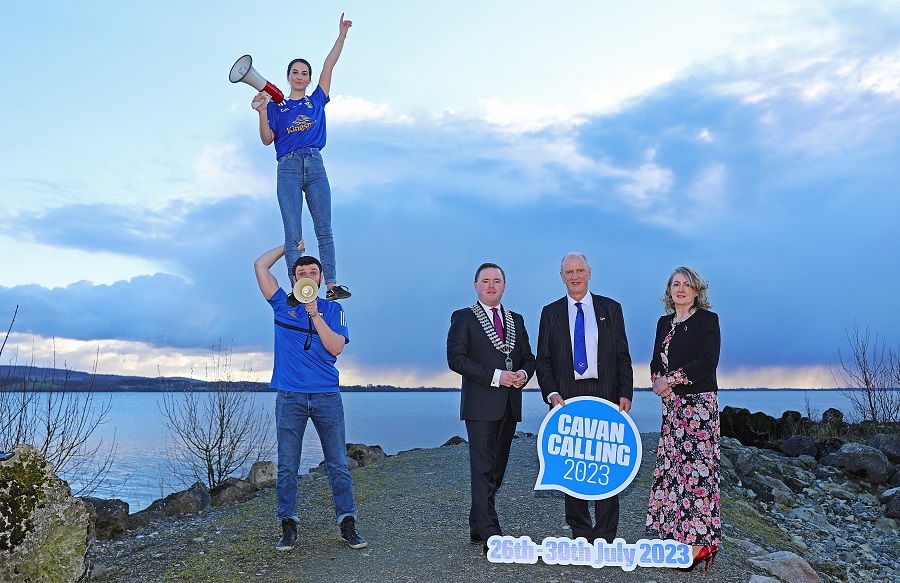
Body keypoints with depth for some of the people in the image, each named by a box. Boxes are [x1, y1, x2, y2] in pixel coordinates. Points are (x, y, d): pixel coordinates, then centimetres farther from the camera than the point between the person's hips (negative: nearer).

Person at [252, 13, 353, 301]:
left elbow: (329, 65, 15)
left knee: (324, 230, -3)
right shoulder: (276, 106, 13)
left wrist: (342, 34, 14)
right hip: (288, 168, -2)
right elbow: (267, 140, 3)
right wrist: (262, 112, -12)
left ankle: (331, 285, -5)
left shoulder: (317, 100, 18)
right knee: (293, 235, -7)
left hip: (315, 166, 2)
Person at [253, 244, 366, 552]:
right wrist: (289, 246, 16)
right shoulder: (283, 303, 10)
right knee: (287, 466, 2)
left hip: (327, 396, 0)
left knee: (338, 464, 1)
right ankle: (288, 526, 10)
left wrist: (314, 313, -11)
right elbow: (260, 265, 5)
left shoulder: (332, 309, 9)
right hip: (290, 396, 0)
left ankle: (347, 524, 7)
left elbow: (336, 347, -6)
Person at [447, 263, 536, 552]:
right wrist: (495, 376, -17)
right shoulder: (463, 318, 1)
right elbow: (455, 358, -10)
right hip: (481, 406, -6)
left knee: (496, 470, 10)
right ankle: (491, 537, -7)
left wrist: (523, 373, -5)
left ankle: (477, 528, 22)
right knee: (484, 471, -8)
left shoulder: (516, 320, 18)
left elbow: (528, 357, 19)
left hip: (510, 406, 6)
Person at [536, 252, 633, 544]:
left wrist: (625, 393, -4)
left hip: (604, 395, -1)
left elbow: (623, 356, 7)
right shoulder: (550, 312, 9)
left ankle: (605, 536, 9)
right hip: (567, 398, 1)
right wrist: (552, 393, -8)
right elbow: (543, 360, 7)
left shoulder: (611, 309, 8)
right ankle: (580, 533, 19)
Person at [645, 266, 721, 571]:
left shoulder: (707, 319, -4)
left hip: (699, 403, -7)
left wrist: (671, 379, -13)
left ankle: (700, 541, -2)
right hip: (671, 404, 7)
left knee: (695, 465, -7)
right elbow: (656, 360, 16)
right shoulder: (664, 322, 16)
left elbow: (707, 362, -14)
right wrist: (657, 380, -5)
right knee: (671, 465, 5)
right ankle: (675, 536, 12)